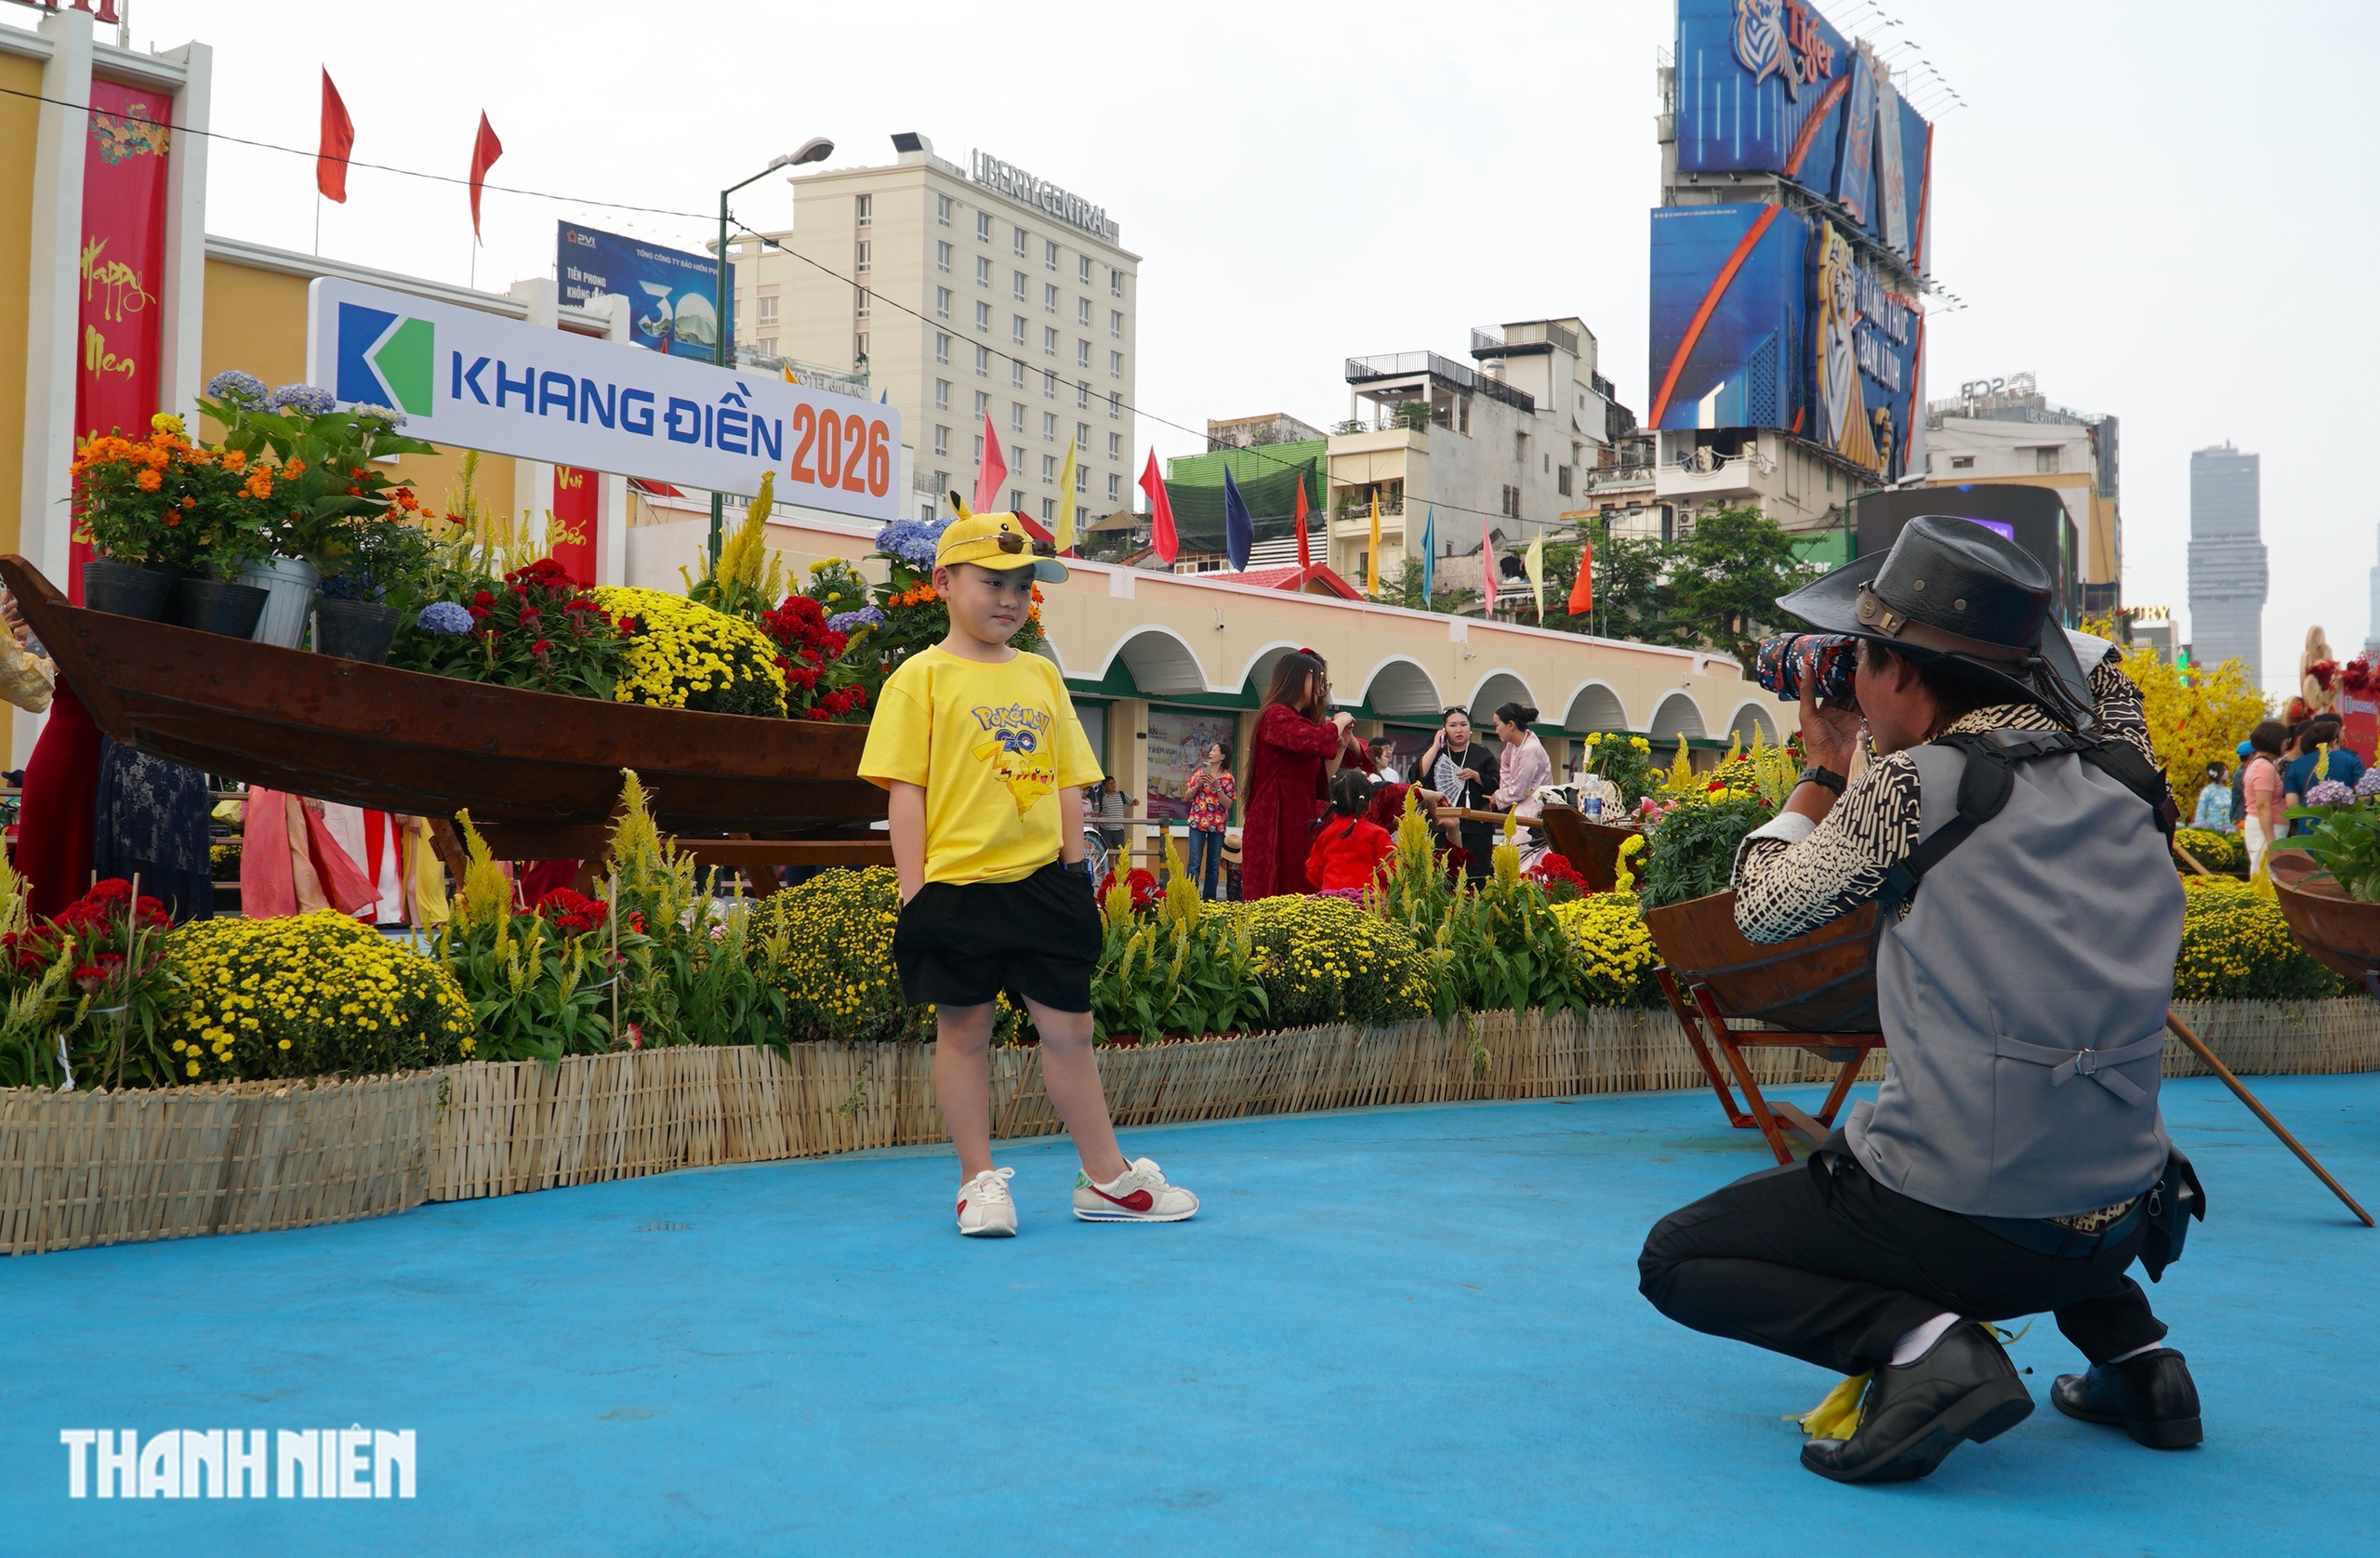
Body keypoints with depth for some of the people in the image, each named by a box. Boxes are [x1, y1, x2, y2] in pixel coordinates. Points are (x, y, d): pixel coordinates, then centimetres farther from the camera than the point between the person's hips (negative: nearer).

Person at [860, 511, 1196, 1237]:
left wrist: (1074, 871, 8)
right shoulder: (922, 678, -1)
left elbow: (1067, 783, 15)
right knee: (964, 1029, 6)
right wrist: (915, 889, -10)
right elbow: (905, 789, -5)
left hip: (1043, 882, 4)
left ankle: (1106, 1177, 19)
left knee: (1068, 1026, 9)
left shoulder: (1042, 676, 13)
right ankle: (979, 1182, 18)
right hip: (958, 884, -4)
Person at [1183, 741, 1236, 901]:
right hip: (1198, 822, 0)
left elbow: (1228, 804, -3)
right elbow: (1188, 797, 9)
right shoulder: (1200, 771, 6)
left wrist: (1216, 786, -13)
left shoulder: (1227, 777, 2)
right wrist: (1198, 784, -8)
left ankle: (1209, 898, 10)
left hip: (1217, 825, 0)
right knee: (1195, 863, -7)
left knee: (1214, 864, 3)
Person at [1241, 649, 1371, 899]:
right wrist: (1340, 722, -6)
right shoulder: (1277, 715, -7)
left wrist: (1343, 742, 8)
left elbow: (1322, 784, 17)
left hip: (1298, 827, 9)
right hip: (1275, 827, -9)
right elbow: (1317, 741, -26)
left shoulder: (1301, 721, 19)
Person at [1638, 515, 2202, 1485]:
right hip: (2124, 1225, 7)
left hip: (1955, 1221, -7)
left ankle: (1919, 1339, -10)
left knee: (1674, 1262, 11)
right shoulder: (2124, 777, 2)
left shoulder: (1916, 785, -14)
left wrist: (1824, 769, 13)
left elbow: (1763, 910, 1)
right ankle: (2132, 1349, 23)